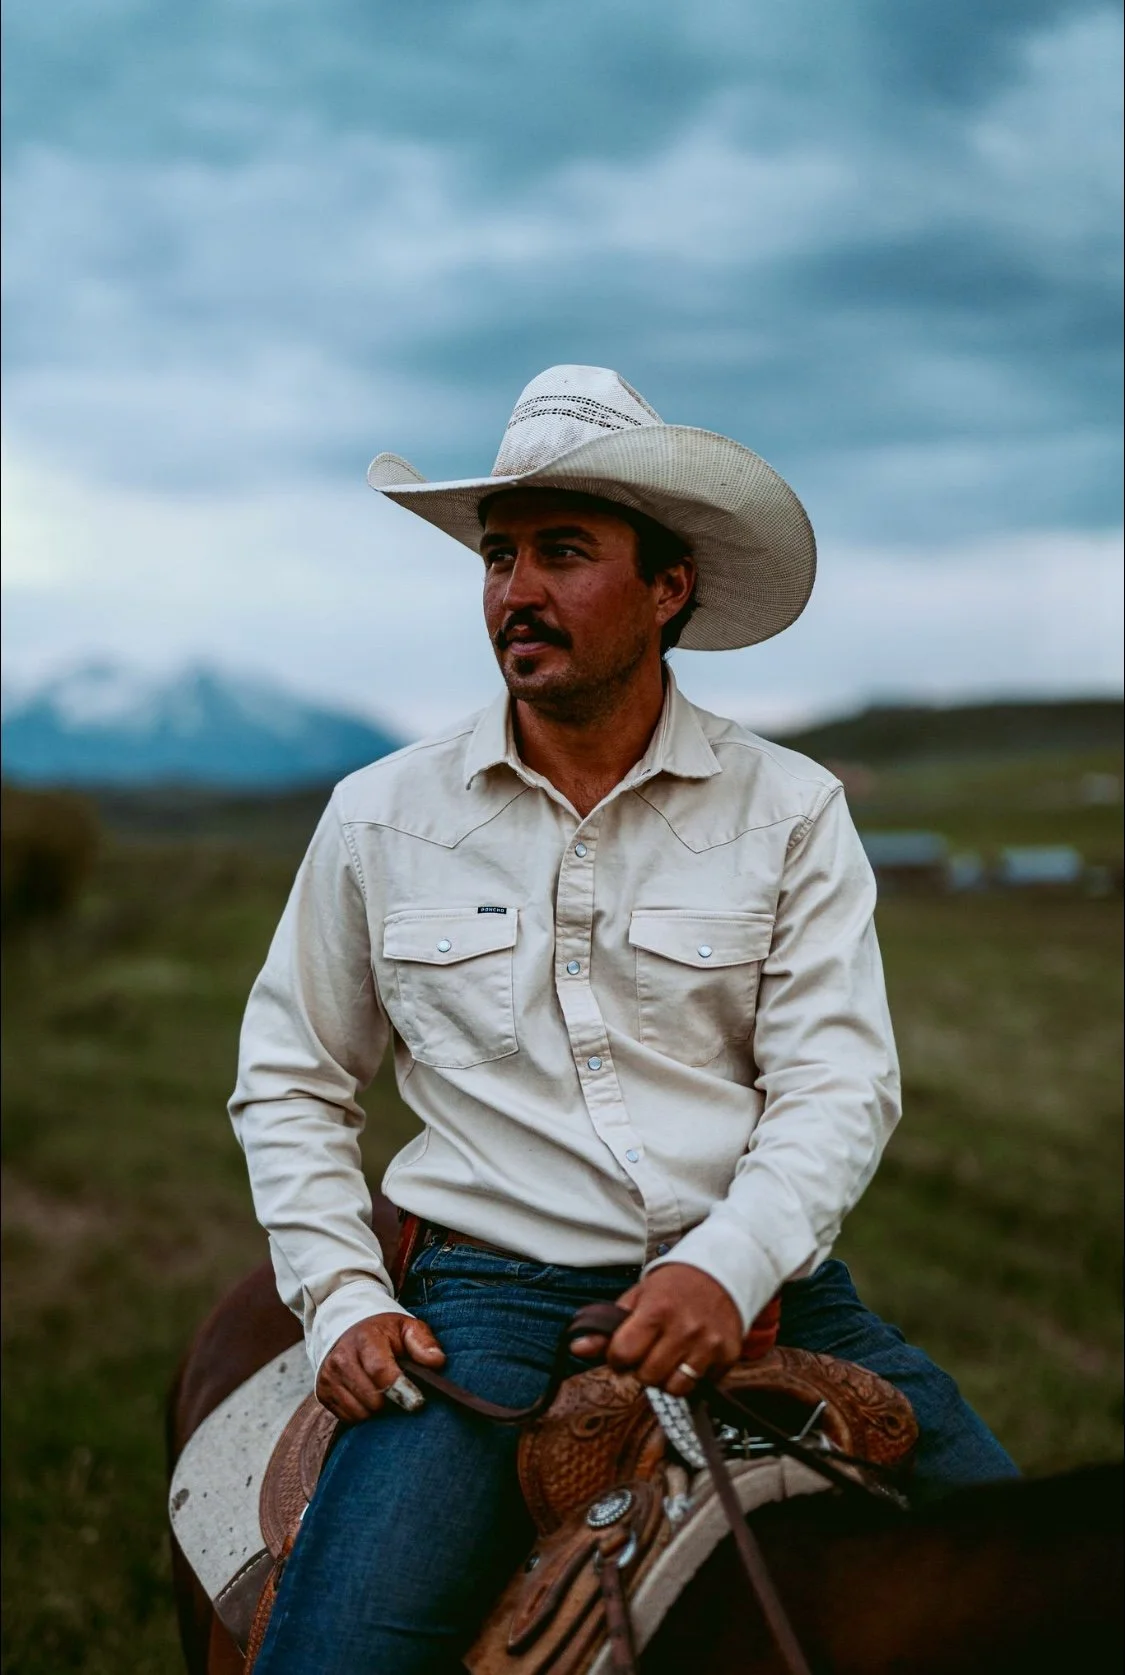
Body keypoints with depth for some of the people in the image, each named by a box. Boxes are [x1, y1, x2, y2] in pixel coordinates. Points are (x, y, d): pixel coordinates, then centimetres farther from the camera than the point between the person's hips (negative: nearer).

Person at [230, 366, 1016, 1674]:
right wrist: (342, 1301, 0)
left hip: (759, 1286, 1)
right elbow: (288, 1083, 14)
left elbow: (839, 1084, -3)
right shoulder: (381, 818, 7)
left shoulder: (790, 811, 5)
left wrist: (727, 1269, -20)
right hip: (491, 1295, -1)